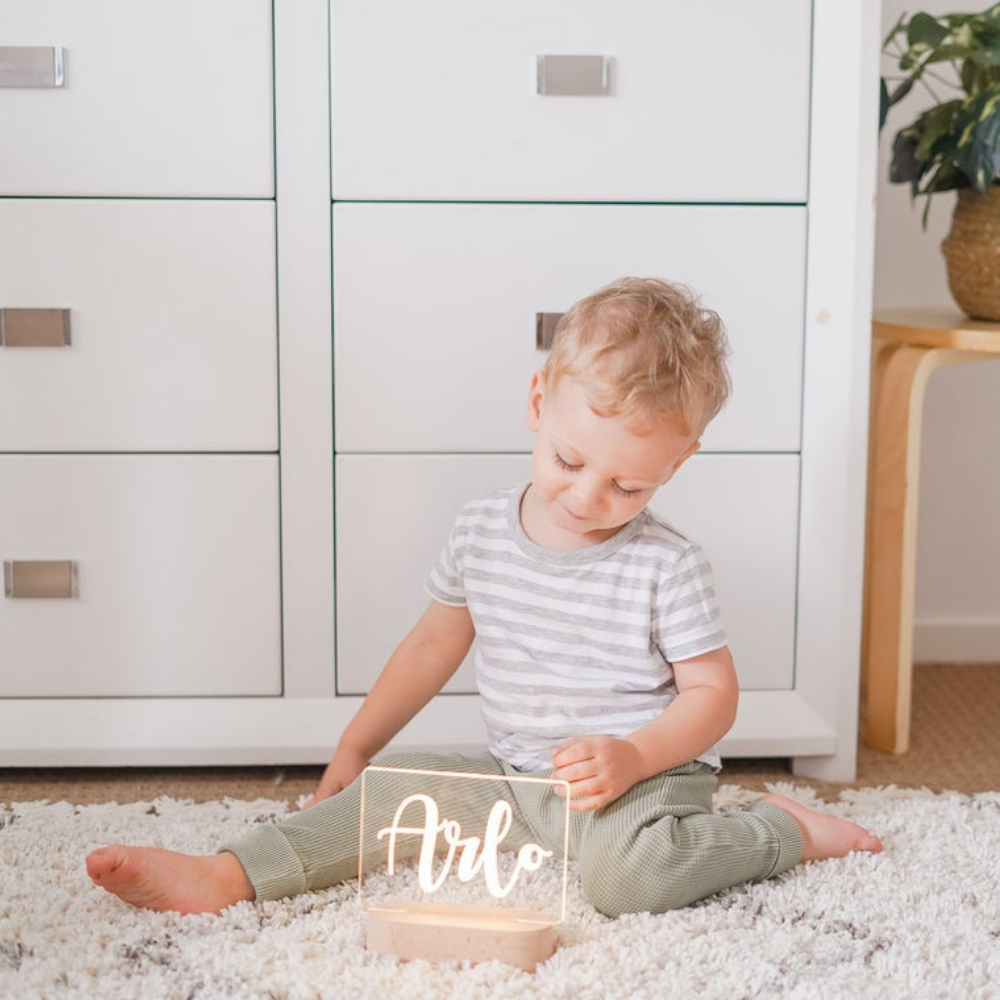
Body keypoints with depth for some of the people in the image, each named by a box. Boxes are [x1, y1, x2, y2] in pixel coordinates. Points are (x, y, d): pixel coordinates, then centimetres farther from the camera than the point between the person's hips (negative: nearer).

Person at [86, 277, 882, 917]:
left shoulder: (667, 567, -14)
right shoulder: (482, 530, 0)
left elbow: (712, 693, -8)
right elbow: (435, 643, 12)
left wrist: (632, 756, -25)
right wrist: (354, 748, 15)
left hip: (643, 777, -5)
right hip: (513, 774, 6)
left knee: (625, 871, -34)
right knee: (398, 789, -9)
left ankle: (783, 829, -11)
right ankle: (228, 876, -9)